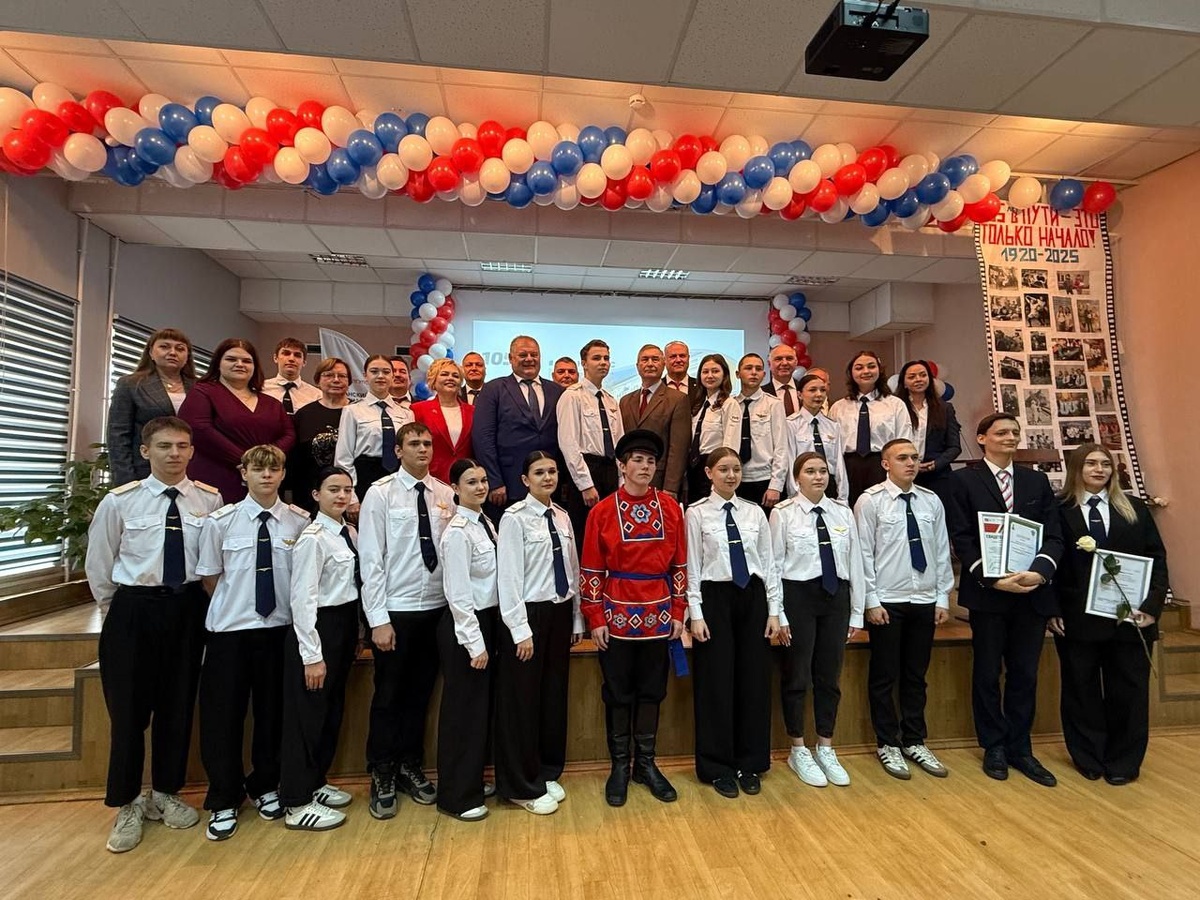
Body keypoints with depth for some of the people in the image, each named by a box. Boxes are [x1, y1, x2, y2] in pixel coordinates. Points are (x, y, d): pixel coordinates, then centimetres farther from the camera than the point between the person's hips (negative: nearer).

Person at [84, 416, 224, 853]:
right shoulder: (119, 501, -6)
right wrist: (116, 612, 8)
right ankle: (126, 805, 28)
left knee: (178, 706, 13)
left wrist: (198, 603, 4)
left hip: (188, 609, 1)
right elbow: (98, 564, 5)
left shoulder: (210, 499, -5)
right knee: (129, 708, 7)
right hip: (134, 609, -1)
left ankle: (165, 794, 34)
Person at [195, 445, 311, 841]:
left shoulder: (299, 521, -7)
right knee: (223, 715, 8)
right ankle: (223, 801, 30)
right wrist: (236, 605, 3)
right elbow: (210, 578, 4)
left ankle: (265, 787, 36)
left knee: (273, 712, 13)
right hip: (229, 630, 0)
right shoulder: (221, 521, -6)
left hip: (280, 629, 1)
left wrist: (285, 606, 0)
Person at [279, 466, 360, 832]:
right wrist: (312, 655, -19)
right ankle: (297, 805, 19)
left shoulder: (350, 533, 6)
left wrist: (356, 632, 12)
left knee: (332, 710, 19)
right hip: (318, 628, -8)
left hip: (345, 626, 9)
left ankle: (316, 783, 37)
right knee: (307, 713, 4)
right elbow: (303, 599, -19)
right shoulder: (313, 538, -18)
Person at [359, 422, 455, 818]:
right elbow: (370, 559, -10)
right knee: (388, 697, 10)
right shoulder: (381, 493, -8)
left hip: (437, 609, 4)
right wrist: (378, 619, -12)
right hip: (395, 611, -3)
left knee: (420, 694, 17)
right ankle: (381, 777, 30)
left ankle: (410, 768, 36)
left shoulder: (446, 495, 2)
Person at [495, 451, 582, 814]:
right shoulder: (514, 518, -12)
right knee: (523, 700, 8)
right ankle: (522, 784, 27)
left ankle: (547, 773, 37)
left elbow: (572, 570, 10)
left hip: (560, 613, 6)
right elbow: (509, 576, -14)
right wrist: (521, 629, -15)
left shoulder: (562, 516, 6)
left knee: (554, 695, 17)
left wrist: (577, 619, 11)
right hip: (529, 614, -6)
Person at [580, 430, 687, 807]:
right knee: (618, 694, 11)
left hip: (658, 616, 2)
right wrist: (596, 620, -6)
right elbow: (591, 570, -5)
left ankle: (646, 764, 32)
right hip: (617, 616, -2)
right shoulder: (602, 511, -6)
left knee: (652, 691, 14)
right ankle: (619, 766, 29)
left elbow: (679, 564, 4)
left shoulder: (670, 508, 0)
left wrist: (678, 613, 2)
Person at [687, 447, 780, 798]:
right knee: (717, 683, 5)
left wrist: (774, 610, 3)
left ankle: (749, 765, 28)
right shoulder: (697, 513, -4)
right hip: (715, 598, -3)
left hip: (753, 597, 4)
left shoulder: (755, 512, 5)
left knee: (754, 680, 10)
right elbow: (692, 567, -5)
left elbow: (768, 563, 7)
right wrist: (696, 614, -9)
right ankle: (717, 767, 23)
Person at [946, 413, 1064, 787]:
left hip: (1032, 592, 3)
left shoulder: (1037, 481, 10)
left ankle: (1020, 749, 26)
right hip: (987, 592, -3)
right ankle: (994, 747, 24)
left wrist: (1039, 571, -15)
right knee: (987, 673, 9)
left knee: (1025, 675, 12)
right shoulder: (963, 480, -2)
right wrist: (992, 578, -17)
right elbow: (961, 539, -7)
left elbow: (1053, 535, 3)